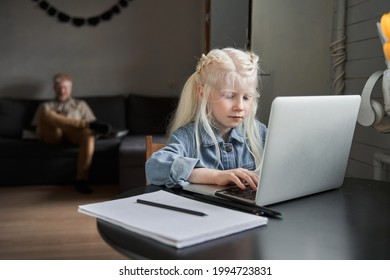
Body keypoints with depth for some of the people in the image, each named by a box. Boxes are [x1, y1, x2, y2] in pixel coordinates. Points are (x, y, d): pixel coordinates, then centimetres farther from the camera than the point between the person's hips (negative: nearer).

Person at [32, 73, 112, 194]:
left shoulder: (80, 104, 32)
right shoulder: (46, 105, 32)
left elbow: (91, 123, 20)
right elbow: (37, 125, 18)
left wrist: (90, 127, -5)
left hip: (74, 134, 0)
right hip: (52, 135, 0)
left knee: (88, 134, -37)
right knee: (45, 113, -32)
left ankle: (81, 179, -39)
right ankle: (88, 124, -32)